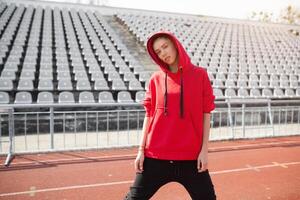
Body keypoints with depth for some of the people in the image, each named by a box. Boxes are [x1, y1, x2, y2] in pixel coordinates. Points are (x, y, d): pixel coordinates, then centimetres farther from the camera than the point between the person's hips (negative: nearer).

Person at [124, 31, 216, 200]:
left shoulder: (200, 75, 1)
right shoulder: (156, 79, 5)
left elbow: (206, 114, 1)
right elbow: (149, 115, 6)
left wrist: (204, 149, -4)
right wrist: (141, 150, 2)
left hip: (191, 155, -1)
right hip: (155, 156, 1)